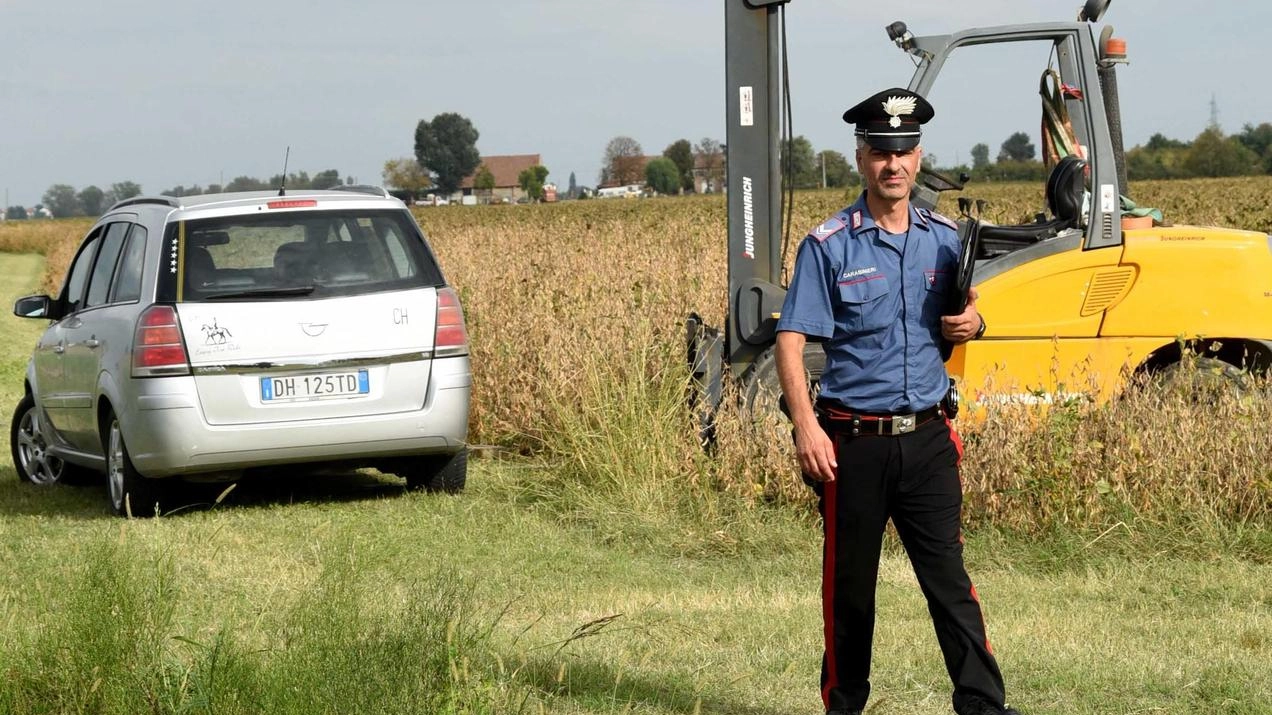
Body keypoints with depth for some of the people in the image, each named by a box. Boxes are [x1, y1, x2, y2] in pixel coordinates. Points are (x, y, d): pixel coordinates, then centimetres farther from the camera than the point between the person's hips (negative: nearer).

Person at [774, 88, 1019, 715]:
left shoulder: (945, 239, 8)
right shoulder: (828, 246, -4)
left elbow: (960, 319, 21)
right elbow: (790, 341, -7)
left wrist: (972, 324, -4)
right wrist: (806, 426, -18)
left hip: (928, 437, 2)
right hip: (854, 442, -2)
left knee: (949, 579, -2)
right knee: (849, 584, 8)